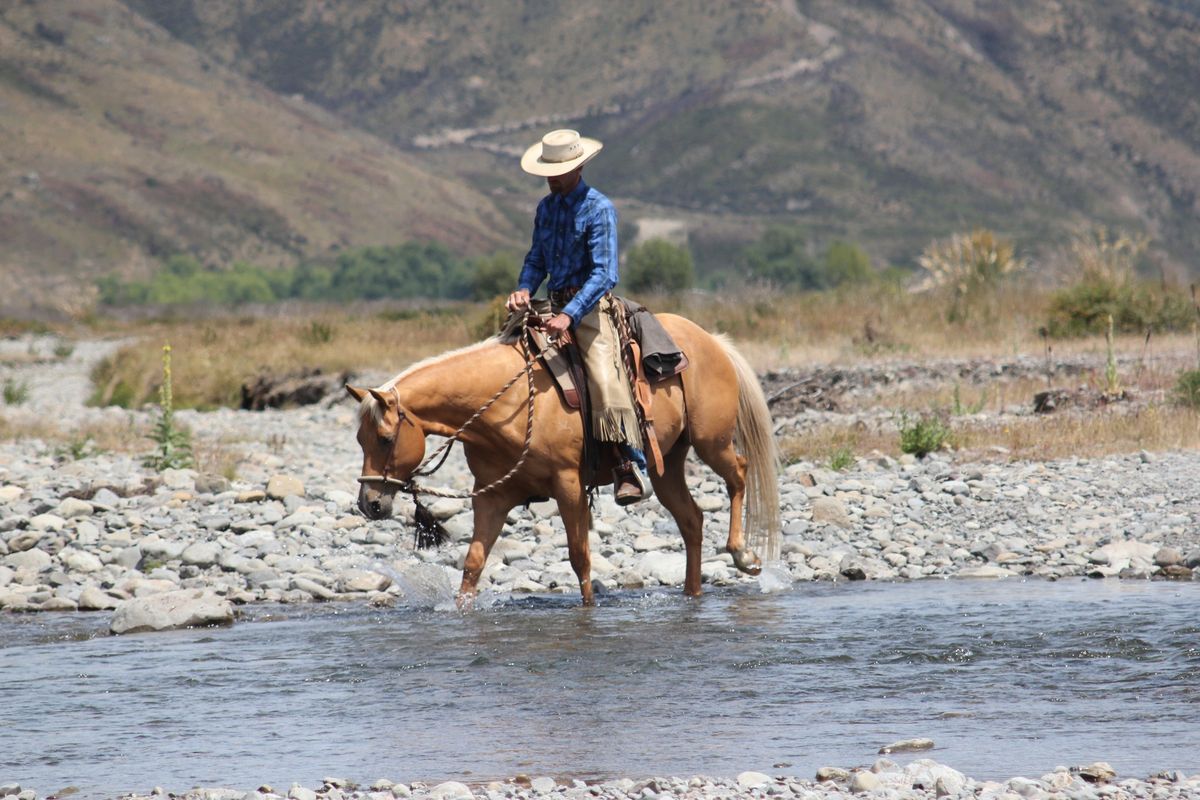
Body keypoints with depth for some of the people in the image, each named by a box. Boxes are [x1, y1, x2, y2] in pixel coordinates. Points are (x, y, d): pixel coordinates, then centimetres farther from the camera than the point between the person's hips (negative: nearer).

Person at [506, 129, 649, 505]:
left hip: (590, 305, -8)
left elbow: (604, 273, -19)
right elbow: (537, 259, 19)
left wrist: (570, 315, -30)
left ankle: (629, 465, -29)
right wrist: (524, 289, -5)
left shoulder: (598, 209, -11)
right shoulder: (546, 208, 11)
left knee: (604, 375, -24)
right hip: (556, 305, 8)